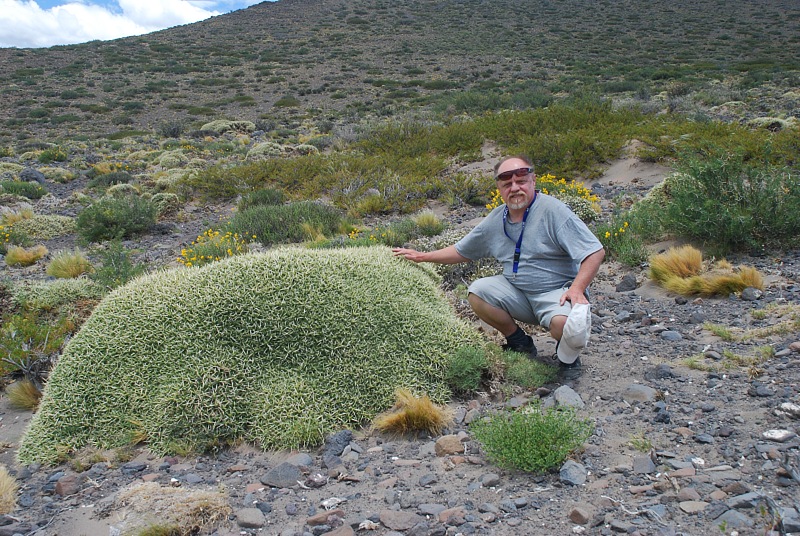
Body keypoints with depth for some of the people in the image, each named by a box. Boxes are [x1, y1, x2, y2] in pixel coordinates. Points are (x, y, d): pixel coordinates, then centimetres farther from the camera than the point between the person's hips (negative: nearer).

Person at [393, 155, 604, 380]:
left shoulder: (552, 210, -13)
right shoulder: (496, 220, 5)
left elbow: (595, 252, -16)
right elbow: (461, 251, 17)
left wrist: (576, 288, -27)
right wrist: (422, 256, 12)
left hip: (557, 291, -5)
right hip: (517, 291, 6)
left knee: (564, 323, -36)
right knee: (477, 292, -16)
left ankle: (567, 356, 3)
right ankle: (519, 343, 6)